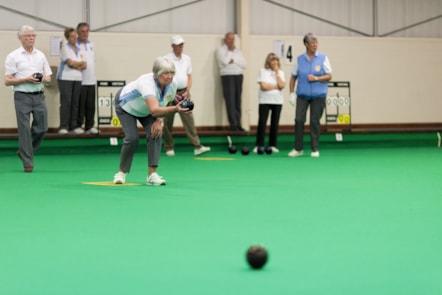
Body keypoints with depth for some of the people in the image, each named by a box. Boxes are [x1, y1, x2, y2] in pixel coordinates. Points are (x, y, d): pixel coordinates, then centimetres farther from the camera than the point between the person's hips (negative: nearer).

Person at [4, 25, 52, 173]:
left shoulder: (40, 55, 13)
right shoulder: (13, 57, 0)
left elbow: (49, 77, 16)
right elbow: (7, 81, -4)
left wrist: (43, 79, -7)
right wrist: (26, 79, -16)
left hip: (39, 95, 4)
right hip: (22, 96, -4)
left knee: (42, 128, 2)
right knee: (24, 130, -4)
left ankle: (24, 152, 24)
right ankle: (27, 162, 2)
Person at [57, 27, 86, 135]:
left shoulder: (79, 49, 16)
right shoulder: (64, 47, 0)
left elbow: (84, 66, 8)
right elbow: (70, 62, -11)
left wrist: (74, 65, -9)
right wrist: (80, 63, 4)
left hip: (77, 78, 5)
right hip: (65, 78, -5)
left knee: (75, 102, 1)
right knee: (66, 102, -9)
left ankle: (74, 126, 6)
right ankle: (63, 127, -7)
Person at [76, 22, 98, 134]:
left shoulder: (92, 45, 14)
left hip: (91, 80, 6)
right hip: (80, 81, -6)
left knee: (91, 105, 6)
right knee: (80, 105, -4)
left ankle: (89, 126, 12)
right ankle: (77, 126, 2)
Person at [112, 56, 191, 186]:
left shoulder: (172, 85, -24)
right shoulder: (147, 83, -44)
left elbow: (163, 106, -3)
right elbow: (154, 110, -57)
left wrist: (159, 121, -18)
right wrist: (175, 109, -70)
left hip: (145, 110, 5)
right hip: (125, 106, -5)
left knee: (155, 134, -15)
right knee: (132, 138, -18)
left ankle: (152, 174, -13)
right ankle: (121, 172, 5)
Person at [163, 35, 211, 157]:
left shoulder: (187, 58, 10)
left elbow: (189, 77, 13)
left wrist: (187, 92, -1)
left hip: (184, 93, 3)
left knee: (189, 119, -6)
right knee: (168, 122, 3)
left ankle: (197, 146, -13)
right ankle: (169, 148, 13)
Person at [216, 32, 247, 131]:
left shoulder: (238, 51, 18)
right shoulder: (221, 50, 4)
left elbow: (244, 64, 6)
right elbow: (225, 62, -13)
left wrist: (234, 60, -6)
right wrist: (231, 51, -4)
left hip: (238, 76, 5)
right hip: (227, 77, -4)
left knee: (238, 101, 3)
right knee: (230, 101, -9)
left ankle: (238, 124, 5)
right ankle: (233, 124, -9)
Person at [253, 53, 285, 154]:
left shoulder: (280, 72, 9)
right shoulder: (263, 71, 0)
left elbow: (281, 85, -8)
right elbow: (263, 86, -11)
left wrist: (277, 72, -6)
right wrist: (276, 86, -4)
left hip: (277, 101, 3)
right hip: (265, 101, -3)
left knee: (275, 124, 4)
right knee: (262, 123, -6)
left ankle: (272, 145, 11)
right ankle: (259, 145, -1)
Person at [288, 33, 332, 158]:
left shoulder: (323, 58, 0)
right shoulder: (299, 59, 4)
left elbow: (329, 76, 0)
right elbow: (293, 77, 9)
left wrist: (316, 78, -16)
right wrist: (291, 93, 2)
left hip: (318, 95, -1)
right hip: (302, 95, 1)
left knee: (315, 121, 2)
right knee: (299, 120, -5)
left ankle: (315, 149, 10)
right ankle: (298, 148, 4)